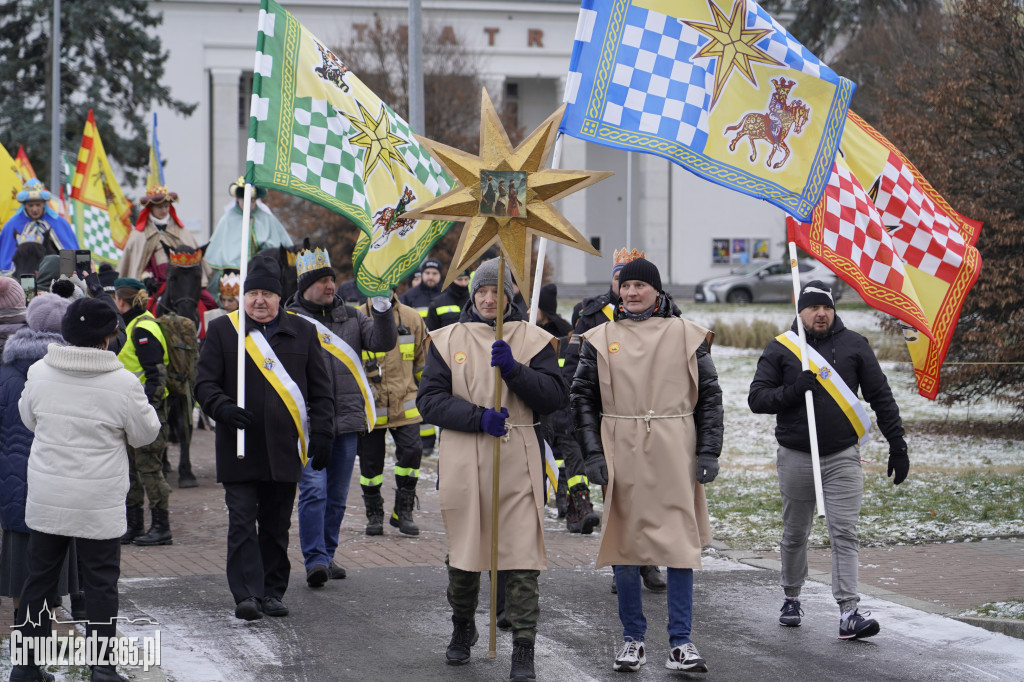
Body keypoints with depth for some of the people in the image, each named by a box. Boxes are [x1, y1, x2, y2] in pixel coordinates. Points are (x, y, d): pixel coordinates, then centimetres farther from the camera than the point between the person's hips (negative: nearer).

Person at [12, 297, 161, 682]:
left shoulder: (39, 373, -5)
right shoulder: (122, 383, -15)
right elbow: (146, 434, -2)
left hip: (46, 499, 3)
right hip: (99, 502, -3)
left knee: (40, 577, 14)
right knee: (100, 582, 6)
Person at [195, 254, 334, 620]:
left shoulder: (302, 332, 10)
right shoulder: (222, 330, 4)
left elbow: (321, 391, 13)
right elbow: (205, 383, 2)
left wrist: (321, 433, 3)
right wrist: (223, 408, -18)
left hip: (285, 450, 2)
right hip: (239, 450, -2)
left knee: (276, 525, 9)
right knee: (242, 522, -8)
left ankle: (273, 592, 18)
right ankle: (246, 594, -9)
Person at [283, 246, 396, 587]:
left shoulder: (350, 317, 12)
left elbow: (383, 342, 0)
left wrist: (382, 312, -15)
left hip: (347, 419, 5)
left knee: (337, 494, 11)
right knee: (314, 490, -14)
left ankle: (327, 555, 22)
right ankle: (315, 559, -12)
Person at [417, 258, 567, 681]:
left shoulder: (533, 340, 7)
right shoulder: (448, 340, 9)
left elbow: (553, 397, -2)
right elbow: (429, 400, 0)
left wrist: (513, 370, -16)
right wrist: (478, 417, -14)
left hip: (517, 461, -1)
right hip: (462, 461, 2)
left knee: (521, 554, -9)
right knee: (463, 551, 11)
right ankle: (463, 629, 34)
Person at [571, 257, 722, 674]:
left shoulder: (687, 336, 5)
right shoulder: (601, 339, 6)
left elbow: (709, 396, 7)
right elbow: (582, 399, 6)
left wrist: (708, 452, 0)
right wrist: (592, 453, -3)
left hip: (675, 456, -1)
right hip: (622, 456, 1)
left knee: (681, 542, -3)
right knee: (625, 542, 4)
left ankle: (681, 642, 2)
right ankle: (632, 639, 15)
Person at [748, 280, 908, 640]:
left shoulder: (853, 345, 4)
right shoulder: (780, 349, 2)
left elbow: (881, 397, 7)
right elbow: (756, 398, -1)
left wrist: (897, 446, 3)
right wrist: (793, 391, -18)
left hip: (843, 458, -1)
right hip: (796, 458, 1)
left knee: (844, 533, -9)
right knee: (795, 533, 13)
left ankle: (849, 613, -14)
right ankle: (791, 597, 33)